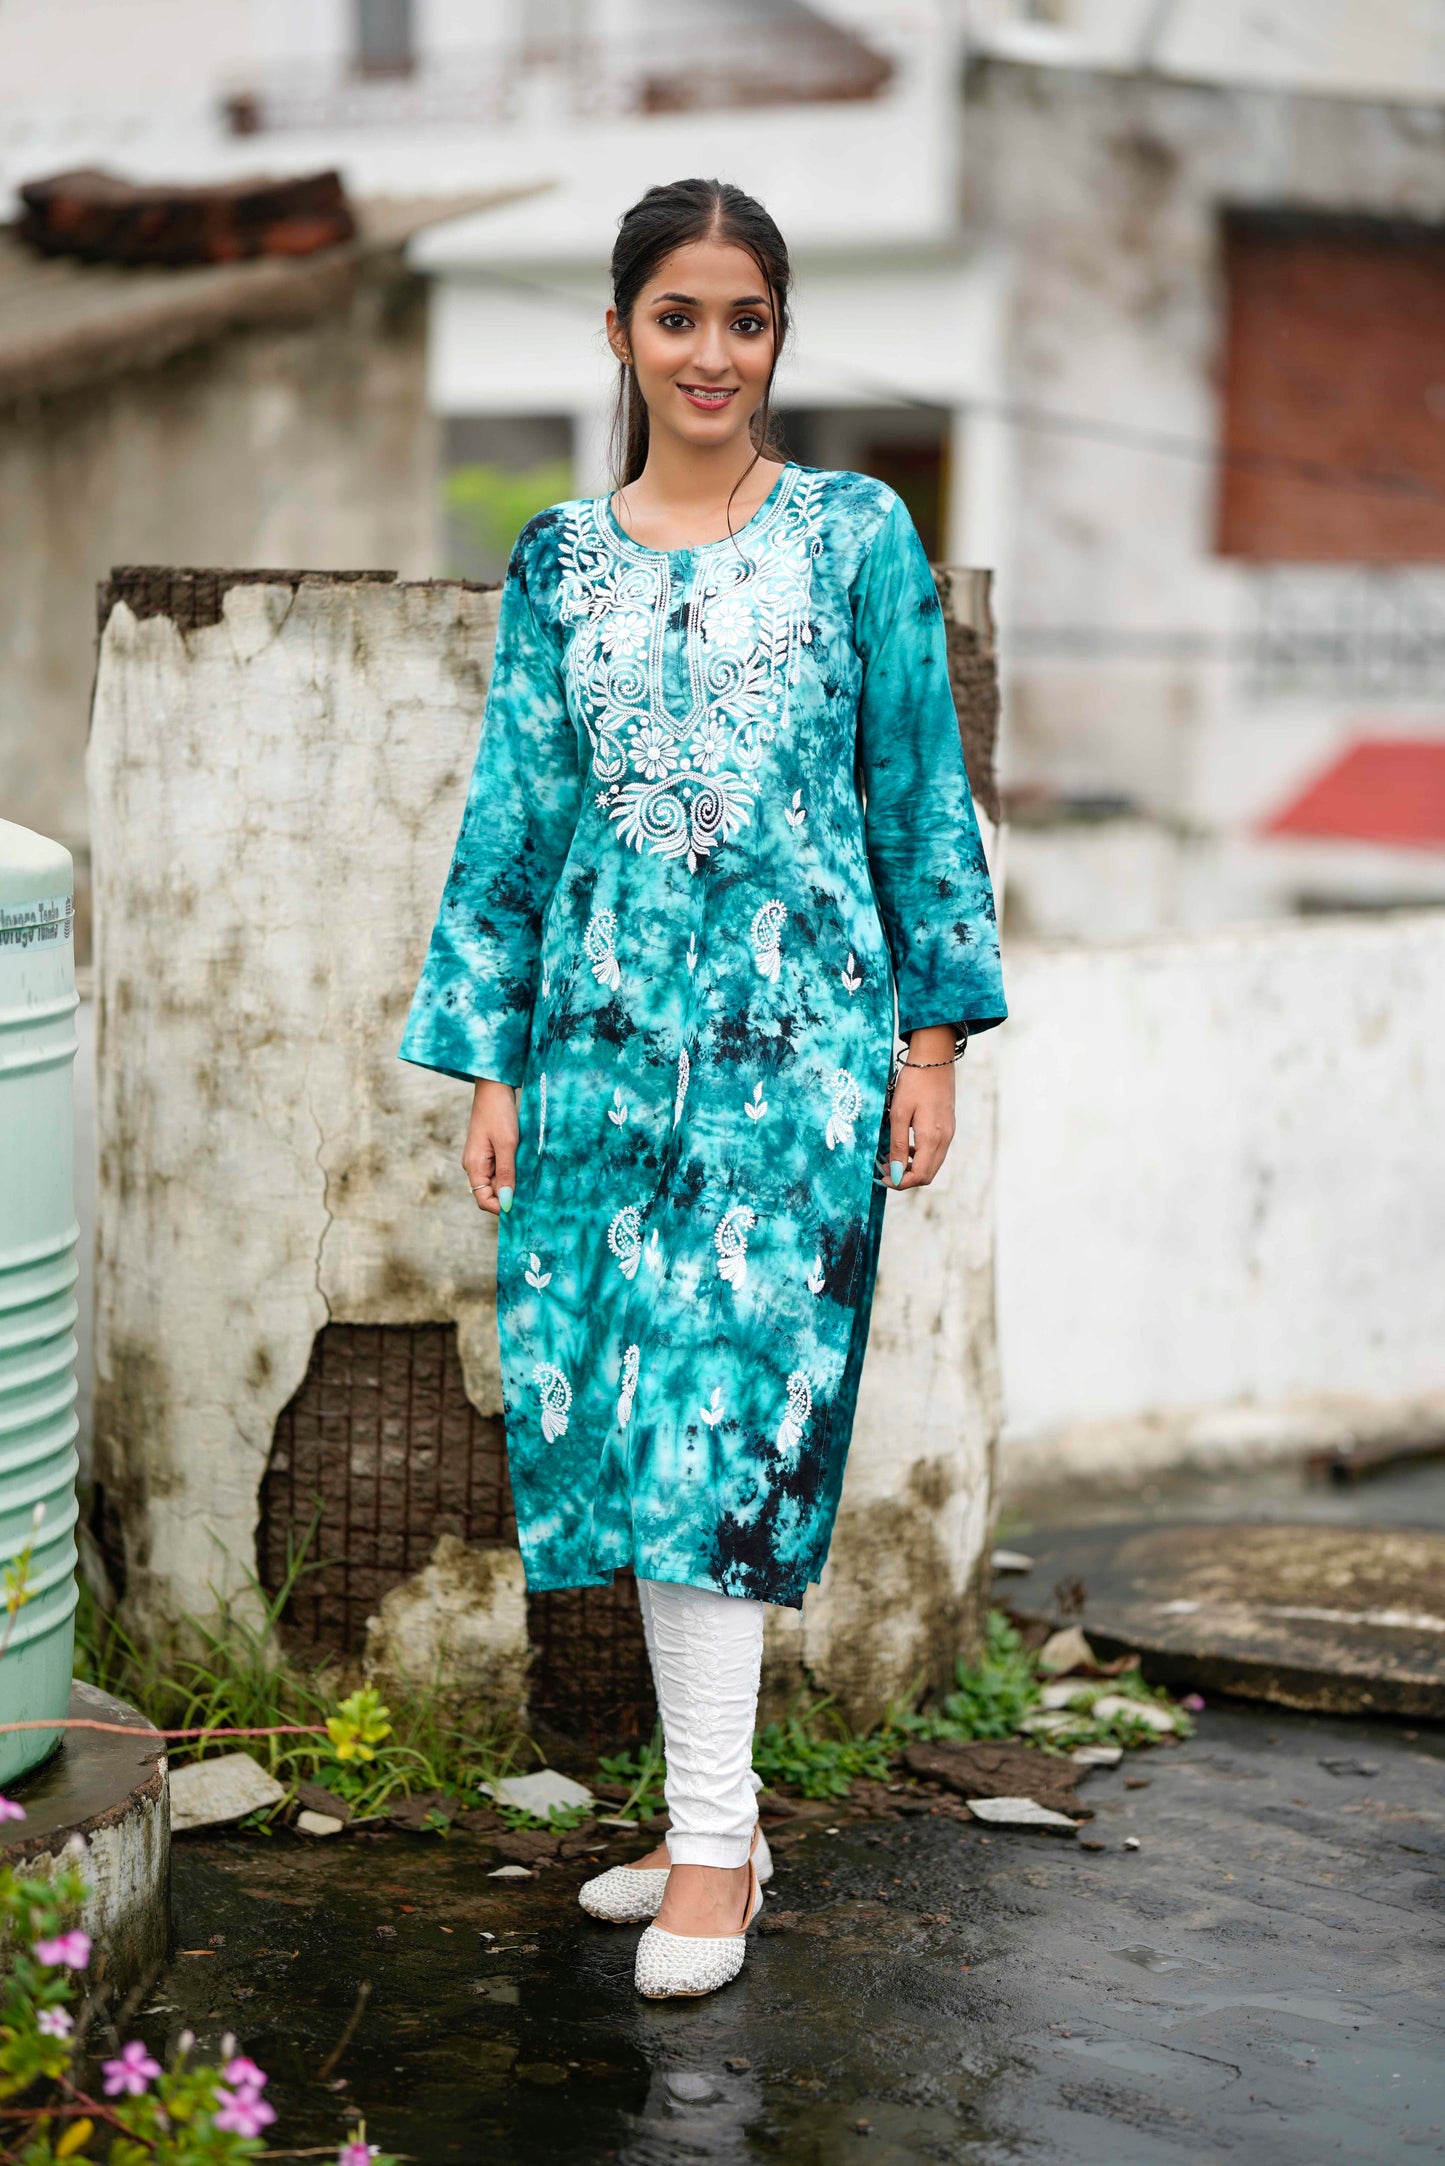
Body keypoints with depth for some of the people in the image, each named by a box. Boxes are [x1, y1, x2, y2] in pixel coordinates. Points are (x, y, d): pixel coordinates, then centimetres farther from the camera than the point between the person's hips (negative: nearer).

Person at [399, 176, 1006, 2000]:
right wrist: (491, 1064, 7)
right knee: (610, 1417, 3)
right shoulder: (558, 564, 10)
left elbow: (922, 794, 3)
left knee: (728, 1407, -9)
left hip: (795, 1036, -3)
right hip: (607, 1038, 4)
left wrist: (935, 1030, -2)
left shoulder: (857, 535, 3)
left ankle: (711, 1846, -3)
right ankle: (711, 1823, 14)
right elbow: (512, 819, 11)